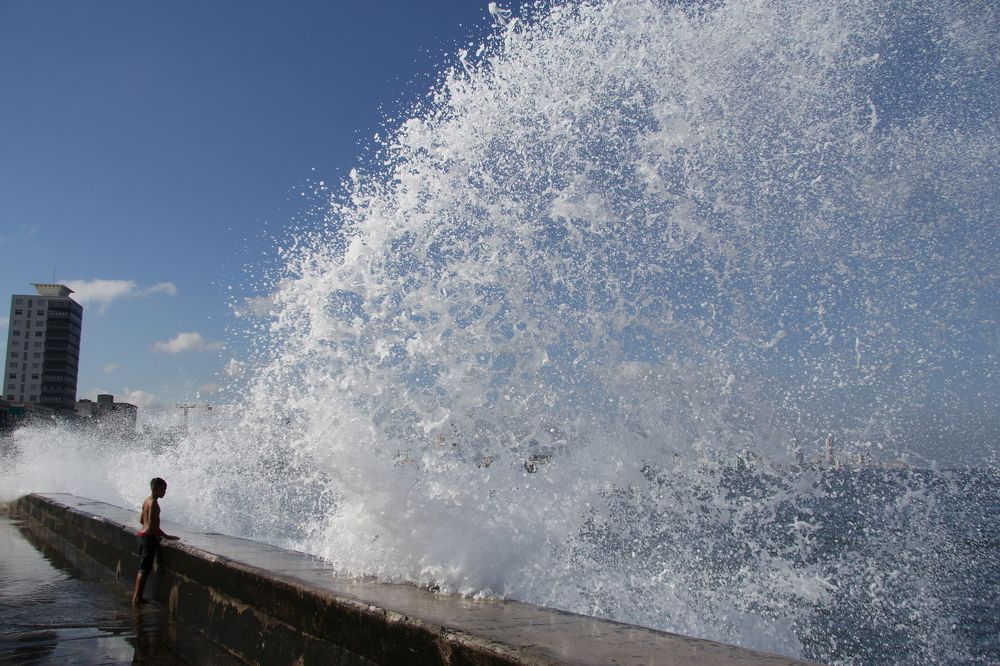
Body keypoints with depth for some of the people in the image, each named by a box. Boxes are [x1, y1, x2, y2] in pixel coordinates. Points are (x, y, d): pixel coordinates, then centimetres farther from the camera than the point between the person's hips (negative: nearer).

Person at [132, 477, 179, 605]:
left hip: (143, 534, 10)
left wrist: (157, 533, 24)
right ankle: (137, 598, -4)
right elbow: (152, 525, -22)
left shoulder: (147, 500, 13)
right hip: (150, 537, -10)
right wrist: (166, 536, -15)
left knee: (142, 568, 15)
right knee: (145, 569, -6)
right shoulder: (153, 502, -17)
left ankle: (136, 596, 20)